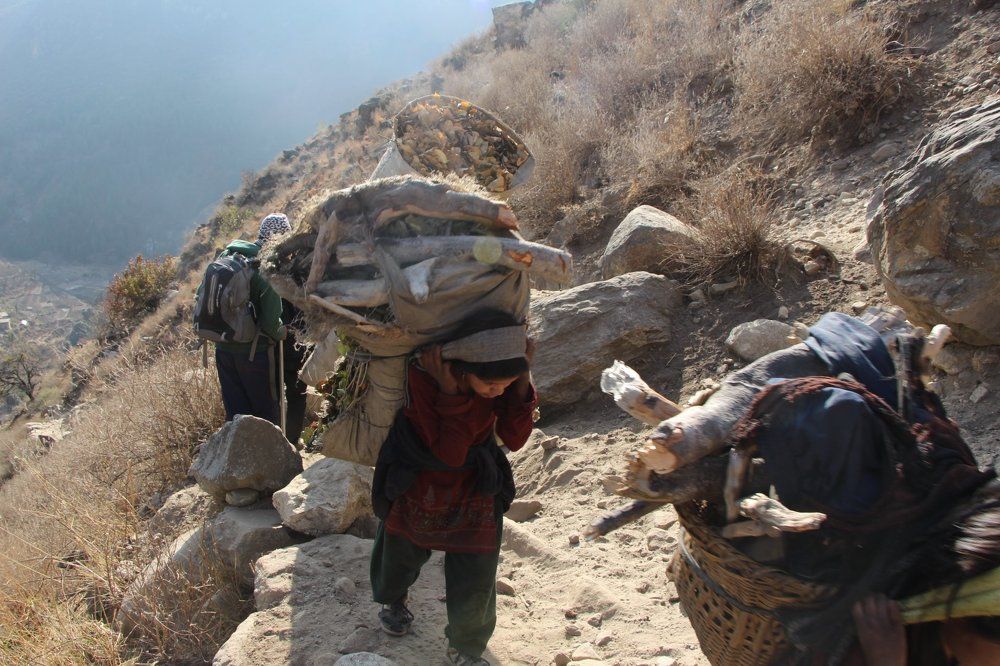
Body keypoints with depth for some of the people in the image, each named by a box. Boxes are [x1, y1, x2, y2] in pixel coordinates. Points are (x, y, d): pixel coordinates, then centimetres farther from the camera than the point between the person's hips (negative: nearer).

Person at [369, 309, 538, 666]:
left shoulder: (500, 377, -21)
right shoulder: (423, 376, -32)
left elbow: (515, 439, -15)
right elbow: (449, 453, -31)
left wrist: (521, 382, -27)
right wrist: (451, 393, -42)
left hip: (475, 496, 1)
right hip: (417, 490, -1)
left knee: (474, 585, 4)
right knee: (400, 555, 26)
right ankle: (392, 599, 62)